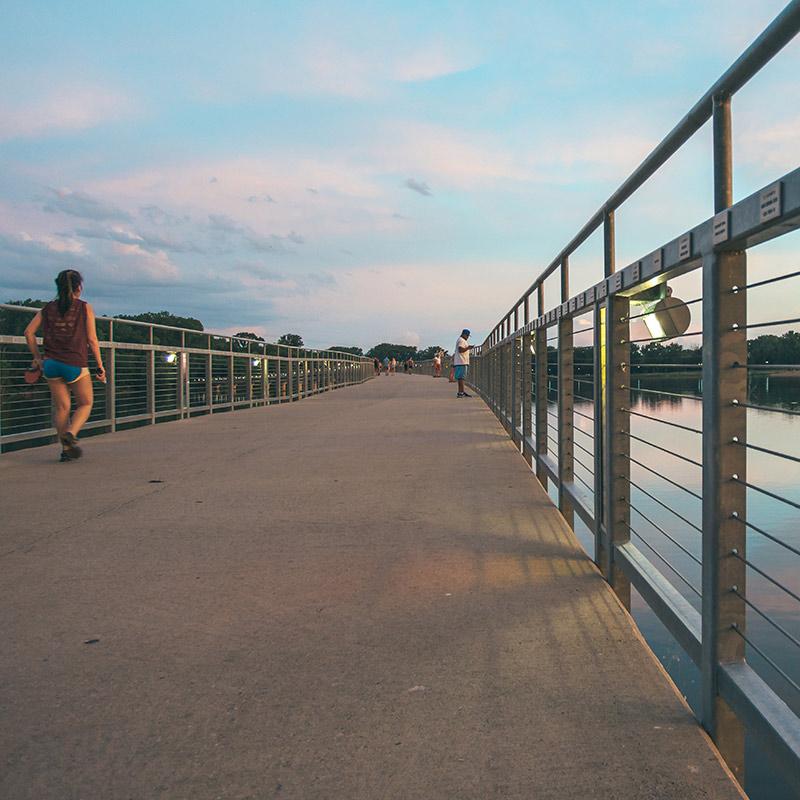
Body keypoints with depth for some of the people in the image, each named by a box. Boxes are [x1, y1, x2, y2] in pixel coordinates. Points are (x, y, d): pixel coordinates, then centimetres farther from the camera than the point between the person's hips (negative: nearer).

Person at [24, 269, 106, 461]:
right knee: (85, 404, 12)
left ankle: (66, 449, 14)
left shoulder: (48, 308, 9)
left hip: (51, 364, 4)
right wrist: (100, 366, 1)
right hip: (75, 364, -4)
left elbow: (29, 332, 4)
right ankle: (70, 433, -13)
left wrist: (37, 357, 13)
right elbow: (92, 340, -4)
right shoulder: (85, 308, -1)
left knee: (61, 407, 13)